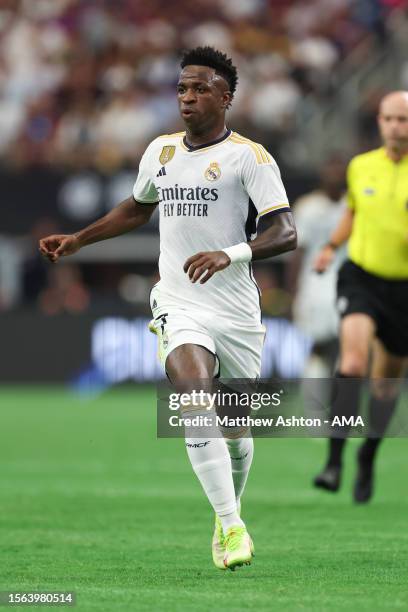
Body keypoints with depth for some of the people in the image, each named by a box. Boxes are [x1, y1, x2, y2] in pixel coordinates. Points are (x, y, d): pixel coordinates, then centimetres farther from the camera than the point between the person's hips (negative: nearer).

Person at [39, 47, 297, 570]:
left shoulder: (248, 156, -6)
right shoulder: (160, 151, 10)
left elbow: (284, 233, -15)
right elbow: (138, 209, 31)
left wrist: (229, 255, -31)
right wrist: (77, 240, 27)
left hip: (237, 311, -2)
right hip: (180, 307, 2)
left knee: (235, 428, 9)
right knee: (197, 408, -23)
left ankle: (230, 516, 36)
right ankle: (230, 526, -21)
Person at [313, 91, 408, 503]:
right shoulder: (361, 167, 2)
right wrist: (331, 246, 8)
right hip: (360, 276, 0)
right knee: (354, 357, -24)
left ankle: (368, 457, 37)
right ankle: (334, 460, -28)